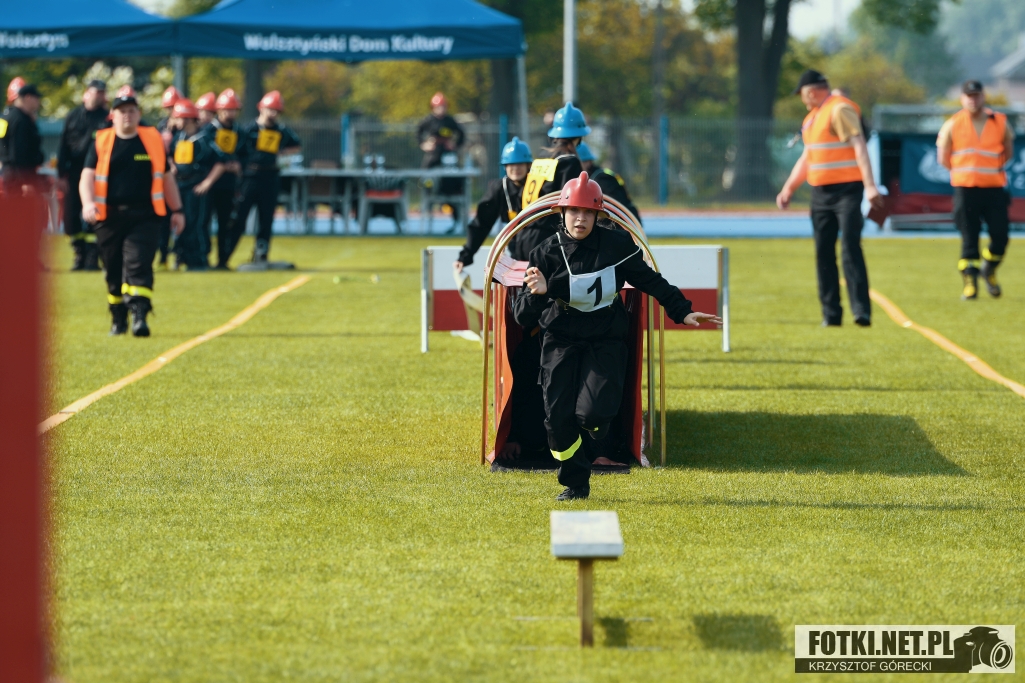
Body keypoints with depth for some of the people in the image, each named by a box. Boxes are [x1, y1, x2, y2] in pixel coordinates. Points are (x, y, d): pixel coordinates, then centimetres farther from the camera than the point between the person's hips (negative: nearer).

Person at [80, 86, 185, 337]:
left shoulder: (153, 140, 9)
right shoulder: (102, 142, 6)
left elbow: (165, 177, 16)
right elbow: (87, 175, -3)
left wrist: (176, 210, 15)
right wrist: (88, 203, -21)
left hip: (144, 215, -1)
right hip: (109, 216, 1)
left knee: (138, 265, -16)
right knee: (113, 271, 9)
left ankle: (139, 316, -23)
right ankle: (118, 319, 25)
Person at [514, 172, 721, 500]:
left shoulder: (617, 245, -8)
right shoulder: (546, 253, -10)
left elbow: (649, 280, 7)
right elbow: (522, 314, -12)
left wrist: (682, 311, 5)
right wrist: (536, 294, -34)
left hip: (605, 341, -1)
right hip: (561, 341, 1)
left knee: (592, 413, -18)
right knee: (558, 417, -7)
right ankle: (575, 482, 17)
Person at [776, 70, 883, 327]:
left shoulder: (840, 110, -10)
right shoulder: (812, 117, 17)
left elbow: (859, 146, -18)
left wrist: (869, 185, -26)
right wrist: (789, 188, 24)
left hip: (846, 190, -9)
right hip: (820, 193, 9)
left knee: (851, 249, -13)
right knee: (823, 253, 6)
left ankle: (862, 311, -16)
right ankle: (831, 313, 10)